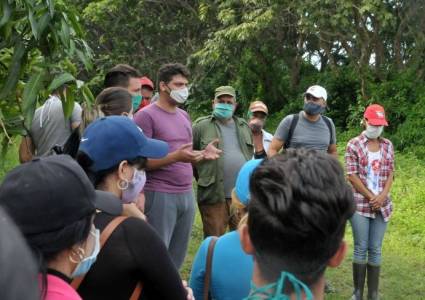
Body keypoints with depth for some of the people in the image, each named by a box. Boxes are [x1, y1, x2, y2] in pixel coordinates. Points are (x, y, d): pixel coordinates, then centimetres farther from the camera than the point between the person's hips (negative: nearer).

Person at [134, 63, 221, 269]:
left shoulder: (184, 116, 16)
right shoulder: (146, 115, -7)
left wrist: (203, 154, 2)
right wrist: (176, 156, -23)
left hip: (186, 194, 7)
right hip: (160, 195, -7)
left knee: (177, 257, 12)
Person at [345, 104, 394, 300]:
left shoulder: (387, 145, 9)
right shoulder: (353, 145, -3)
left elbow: (390, 174, 8)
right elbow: (352, 176, -7)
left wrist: (382, 196, -8)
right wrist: (371, 197, -10)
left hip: (382, 205, 3)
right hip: (360, 203, -3)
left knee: (376, 249, 5)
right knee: (361, 248, -1)